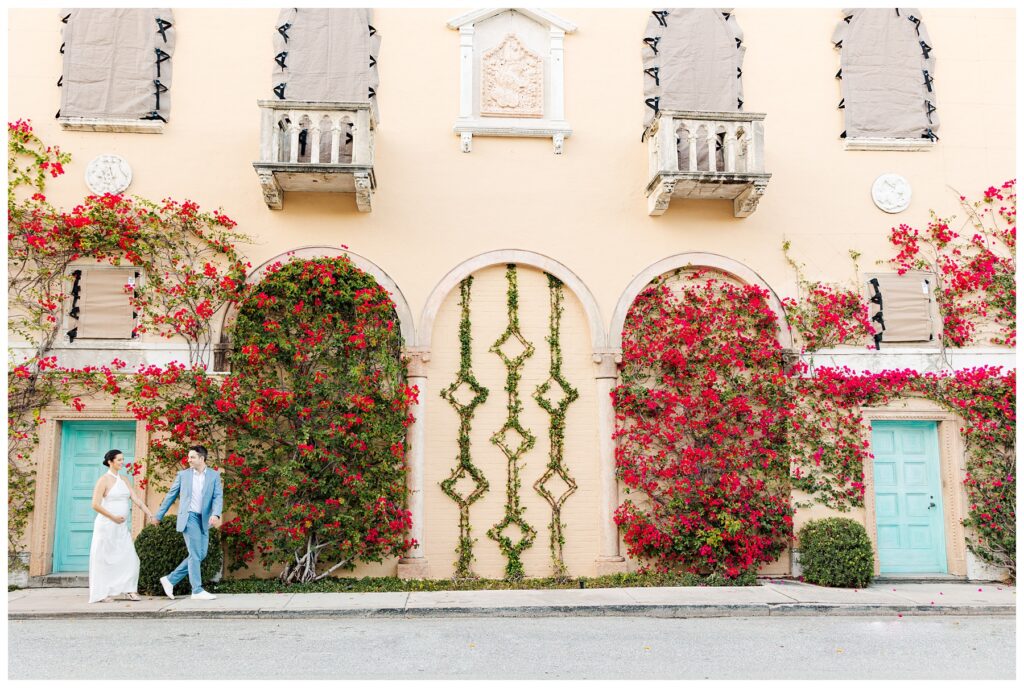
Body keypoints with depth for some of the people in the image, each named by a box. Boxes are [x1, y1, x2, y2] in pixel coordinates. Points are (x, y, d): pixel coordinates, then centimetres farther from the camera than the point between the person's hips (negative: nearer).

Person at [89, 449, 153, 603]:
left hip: (122, 527, 6)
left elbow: (136, 499, 6)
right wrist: (113, 517, -13)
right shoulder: (104, 480, -8)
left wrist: (150, 514, -4)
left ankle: (128, 590, 10)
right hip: (106, 525, -6)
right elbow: (96, 505, -13)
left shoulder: (124, 480, 11)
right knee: (104, 559, 1)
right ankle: (102, 593, 11)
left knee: (130, 558, 2)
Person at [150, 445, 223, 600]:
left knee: (200, 555, 4)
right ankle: (197, 590, -2)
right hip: (189, 517, -3)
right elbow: (170, 496, 10)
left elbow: (218, 497, -4)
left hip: (204, 519, 3)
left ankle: (170, 579, 18)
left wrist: (215, 514, -21)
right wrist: (158, 516, 12)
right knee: (195, 554, -8)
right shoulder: (183, 474, 4)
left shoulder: (214, 475, 4)